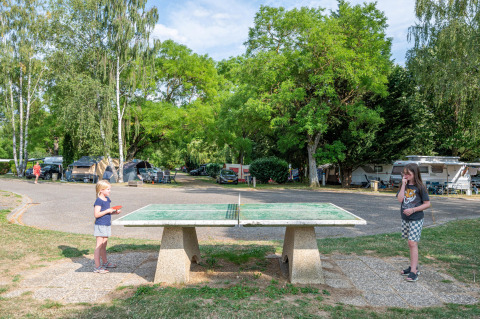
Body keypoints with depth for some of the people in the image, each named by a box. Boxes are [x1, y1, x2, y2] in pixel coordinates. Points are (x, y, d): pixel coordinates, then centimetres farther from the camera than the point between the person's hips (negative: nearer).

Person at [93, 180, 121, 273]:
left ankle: (105, 262, 33)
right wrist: (107, 211, -24)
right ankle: (97, 267, 0)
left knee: (104, 245, 20)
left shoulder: (107, 199, 11)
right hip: (100, 226, -9)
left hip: (107, 225, 9)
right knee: (99, 246, -4)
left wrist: (115, 212, 7)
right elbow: (96, 214, -21)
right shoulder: (99, 201, -15)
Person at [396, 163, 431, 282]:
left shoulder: (420, 187, -8)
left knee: (412, 243, -10)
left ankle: (413, 272, -8)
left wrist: (413, 210, -16)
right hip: (405, 219, 6)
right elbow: (400, 199, -9)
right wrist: (404, 185, -11)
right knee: (411, 244, 13)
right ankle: (414, 266, 24)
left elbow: (427, 204, -7)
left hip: (416, 219, -6)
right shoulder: (404, 186, 7)